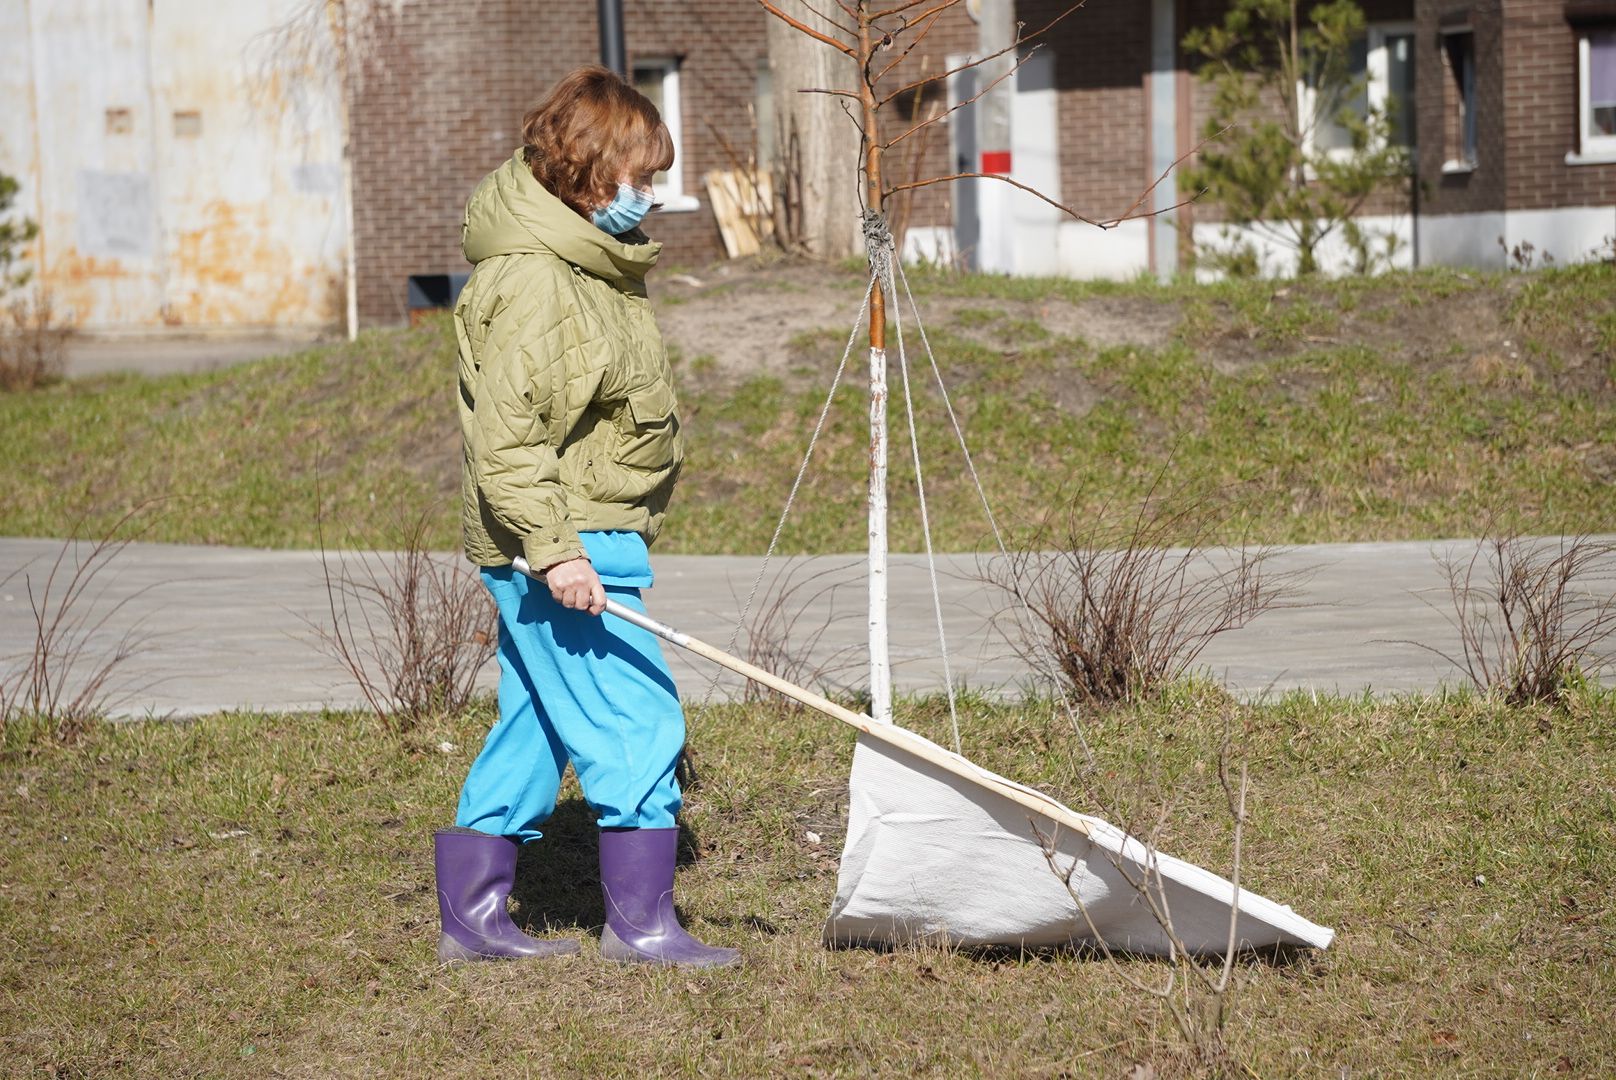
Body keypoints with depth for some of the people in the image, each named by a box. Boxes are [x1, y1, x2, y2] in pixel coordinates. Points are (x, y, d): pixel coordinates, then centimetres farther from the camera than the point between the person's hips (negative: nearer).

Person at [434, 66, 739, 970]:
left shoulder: (592, 263, 15)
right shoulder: (532, 283, -19)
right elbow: (505, 436, -24)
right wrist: (556, 549, -28)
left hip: (584, 540, 11)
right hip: (567, 550, -11)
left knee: (533, 731, 14)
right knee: (637, 720, -7)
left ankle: (472, 914, 21)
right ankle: (641, 921, -1)